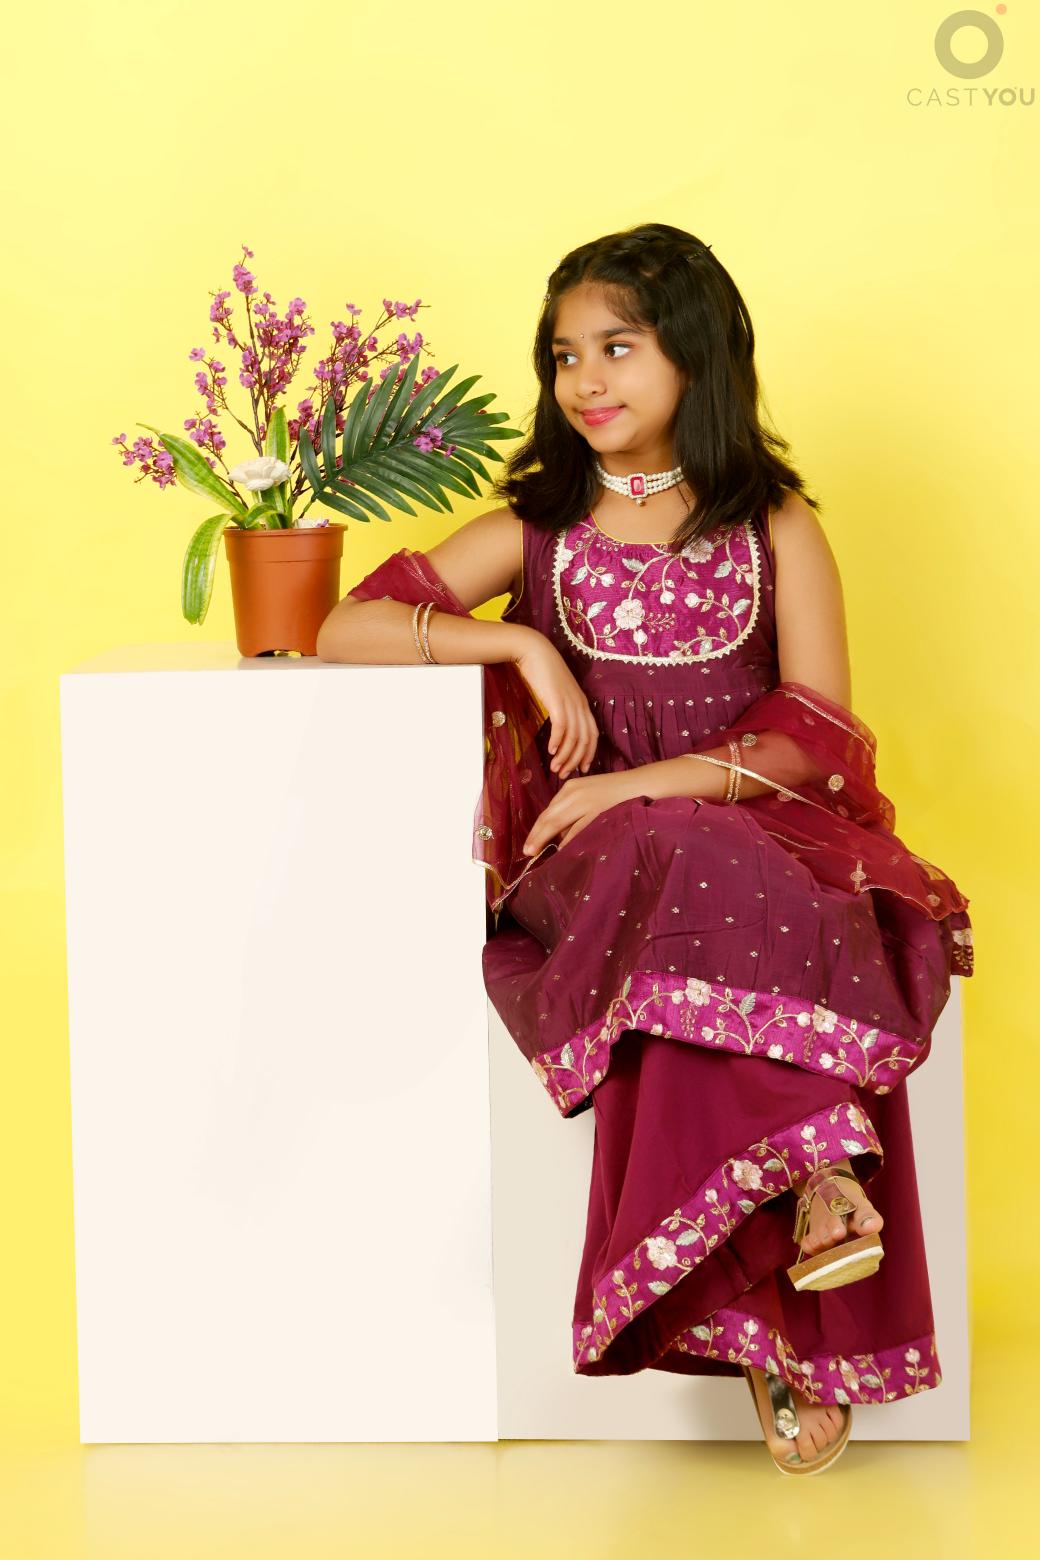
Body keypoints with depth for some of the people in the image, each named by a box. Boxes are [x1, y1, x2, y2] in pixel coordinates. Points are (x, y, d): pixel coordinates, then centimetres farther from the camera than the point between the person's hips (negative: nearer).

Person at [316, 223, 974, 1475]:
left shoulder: (777, 528, 7)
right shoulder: (535, 531, 10)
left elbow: (817, 737, -2)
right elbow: (344, 631, 2)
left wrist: (640, 785, -14)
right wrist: (522, 643, -11)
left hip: (765, 829, 0)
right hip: (599, 854, 0)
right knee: (694, 873, -36)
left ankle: (759, 1309, -32)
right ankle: (818, 1173, -34)